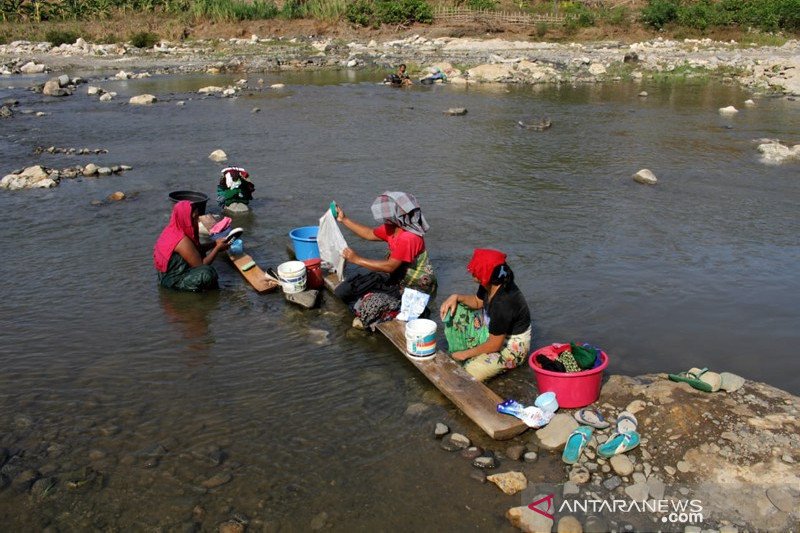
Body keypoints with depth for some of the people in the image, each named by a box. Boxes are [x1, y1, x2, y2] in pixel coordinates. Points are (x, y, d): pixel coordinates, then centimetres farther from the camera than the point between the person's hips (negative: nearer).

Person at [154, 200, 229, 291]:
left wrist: (214, 244, 4)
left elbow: (196, 249, 14)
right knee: (207, 273, -28)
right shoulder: (183, 241, -27)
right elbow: (201, 265, -18)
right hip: (171, 280, -10)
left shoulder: (173, 229, 0)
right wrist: (218, 248, -10)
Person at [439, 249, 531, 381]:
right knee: (453, 312, 1)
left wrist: (466, 354, -12)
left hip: (512, 345, -9)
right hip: (494, 331, 9)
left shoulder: (503, 303, -36)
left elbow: (494, 345, -25)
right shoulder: (490, 284, -13)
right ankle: (456, 356, 11)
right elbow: (478, 302, 11)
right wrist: (456, 297, -9)